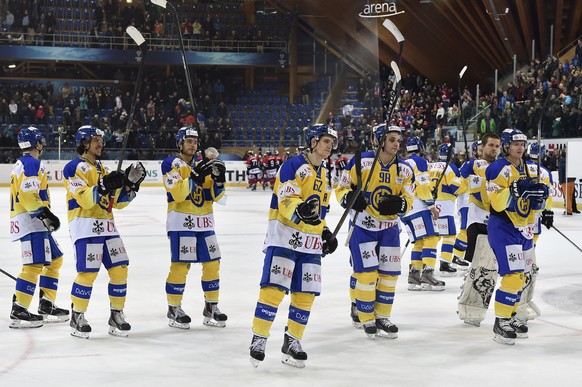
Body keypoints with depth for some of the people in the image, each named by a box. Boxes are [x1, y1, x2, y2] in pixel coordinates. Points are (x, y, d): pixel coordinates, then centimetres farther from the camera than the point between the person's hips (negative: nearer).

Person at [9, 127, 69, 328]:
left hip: (33, 222, 11)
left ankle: (46, 306, 19)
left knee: (54, 259, 17)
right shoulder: (32, 163, -11)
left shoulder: (21, 164, 22)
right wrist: (45, 214, -24)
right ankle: (18, 312, -17)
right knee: (35, 265, -15)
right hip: (30, 222, -11)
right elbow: (28, 195, -22)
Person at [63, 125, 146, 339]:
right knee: (88, 271, -12)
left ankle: (116, 315, 12)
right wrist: (104, 186, -30)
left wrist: (129, 184, 3)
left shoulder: (102, 169, 21)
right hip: (85, 225, -8)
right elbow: (84, 199, -18)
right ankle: (77, 317, 1)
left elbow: (117, 201, 17)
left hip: (106, 226, 8)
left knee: (119, 268, 2)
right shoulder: (75, 167, -5)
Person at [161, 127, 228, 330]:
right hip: (181, 221, -7)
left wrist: (219, 178, -8)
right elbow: (177, 193, -19)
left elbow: (216, 196, 10)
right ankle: (173, 309, 4)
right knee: (180, 265, -8)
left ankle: (211, 308, 17)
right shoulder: (172, 164, -4)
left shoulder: (201, 165, 15)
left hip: (204, 222, 7)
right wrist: (197, 176, -27)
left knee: (212, 263, 7)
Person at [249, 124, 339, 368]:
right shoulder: (293, 166, -7)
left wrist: (325, 232, 16)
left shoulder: (324, 176, 20)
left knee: (305, 294, 5)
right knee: (274, 288, -14)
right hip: (284, 235, -8)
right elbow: (285, 200, -18)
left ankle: (292, 341, 17)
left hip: (311, 243, 8)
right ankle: (258, 339, -7)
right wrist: (299, 210, -38)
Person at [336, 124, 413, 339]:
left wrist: (399, 204, -26)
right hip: (362, 225, -4)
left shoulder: (405, 170, -4)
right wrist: (349, 198, -29)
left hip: (389, 227, 4)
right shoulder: (360, 162, -15)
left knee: (389, 273, 6)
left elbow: (408, 201, -3)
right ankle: (366, 319, 4)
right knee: (366, 271, -10)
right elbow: (341, 188, -7)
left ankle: (382, 317, 21)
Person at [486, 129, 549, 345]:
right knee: (513, 275, -15)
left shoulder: (528, 170, 13)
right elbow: (497, 202, -22)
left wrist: (540, 195, -5)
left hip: (523, 229, 8)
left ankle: (510, 316, 26)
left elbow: (535, 207, 16)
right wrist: (516, 190, -33)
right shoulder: (499, 169, -12)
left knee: (520, 276, 13)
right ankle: (500, 323, -8)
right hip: (502, 228, -8)